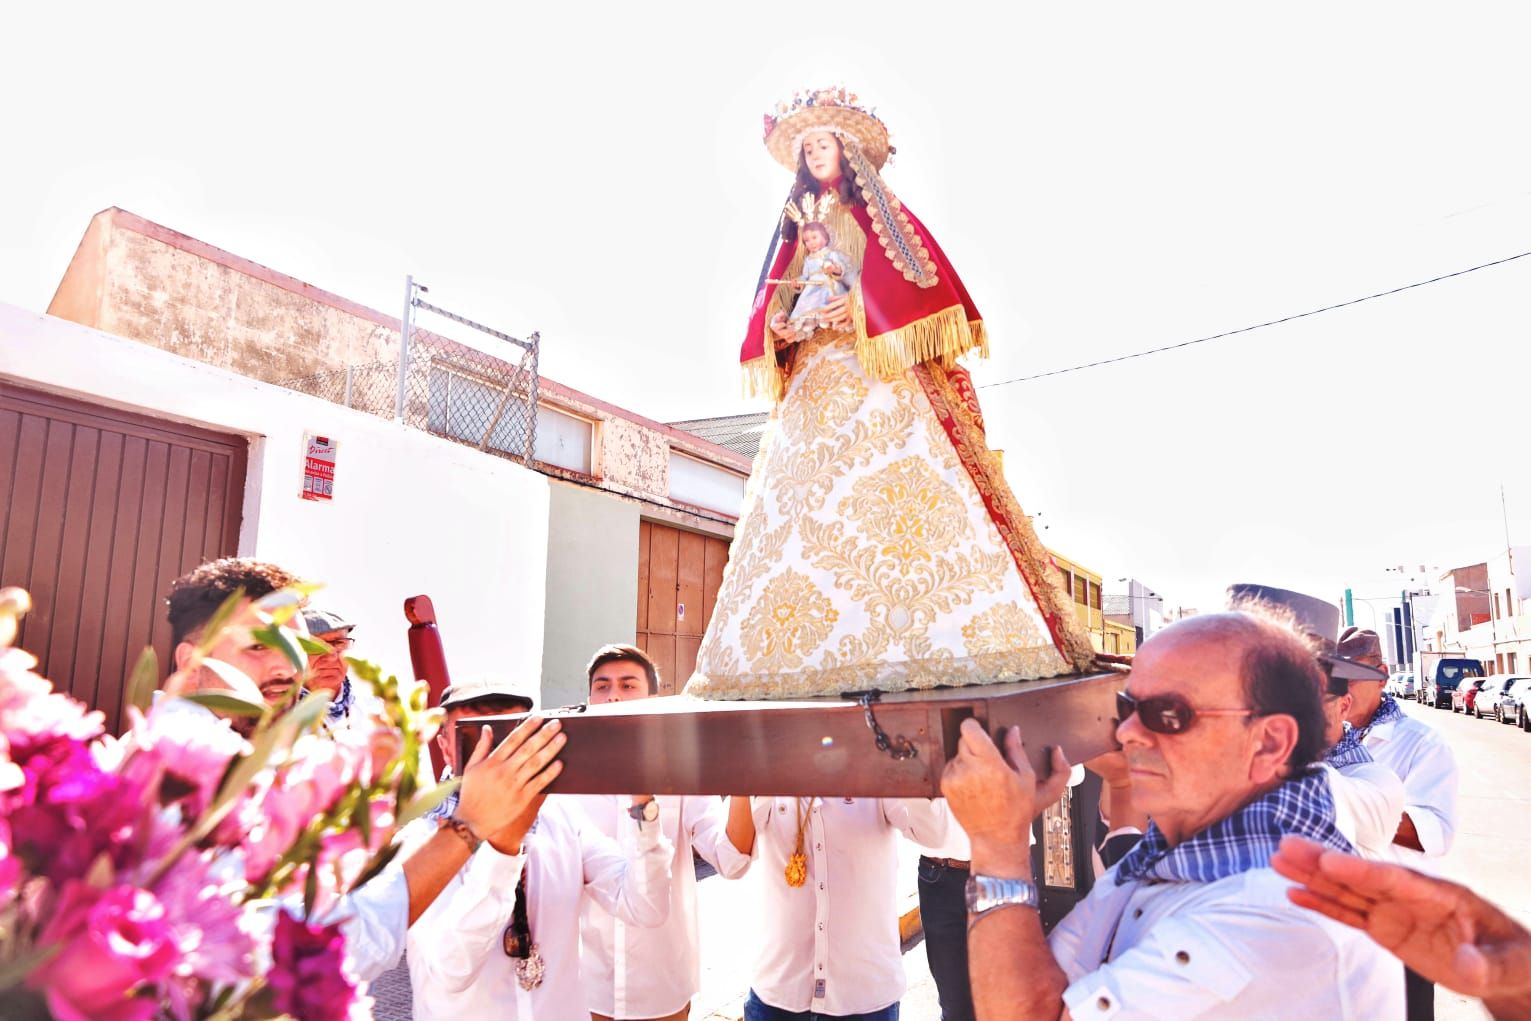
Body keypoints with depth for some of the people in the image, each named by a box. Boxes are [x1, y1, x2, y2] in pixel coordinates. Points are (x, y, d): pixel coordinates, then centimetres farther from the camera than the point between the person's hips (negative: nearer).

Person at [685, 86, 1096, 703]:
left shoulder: (880, 211, 14)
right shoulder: (796, 226, 25)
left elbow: (918, 275, 0)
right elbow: (773, 299, 20)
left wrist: (861, 306, -14)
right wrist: (777, 326, -2)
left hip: (882, 367, -4)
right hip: (813, 374, 5)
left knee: (904, 479, -20)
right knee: (807, 503, -7)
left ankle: (929, 639, -22)